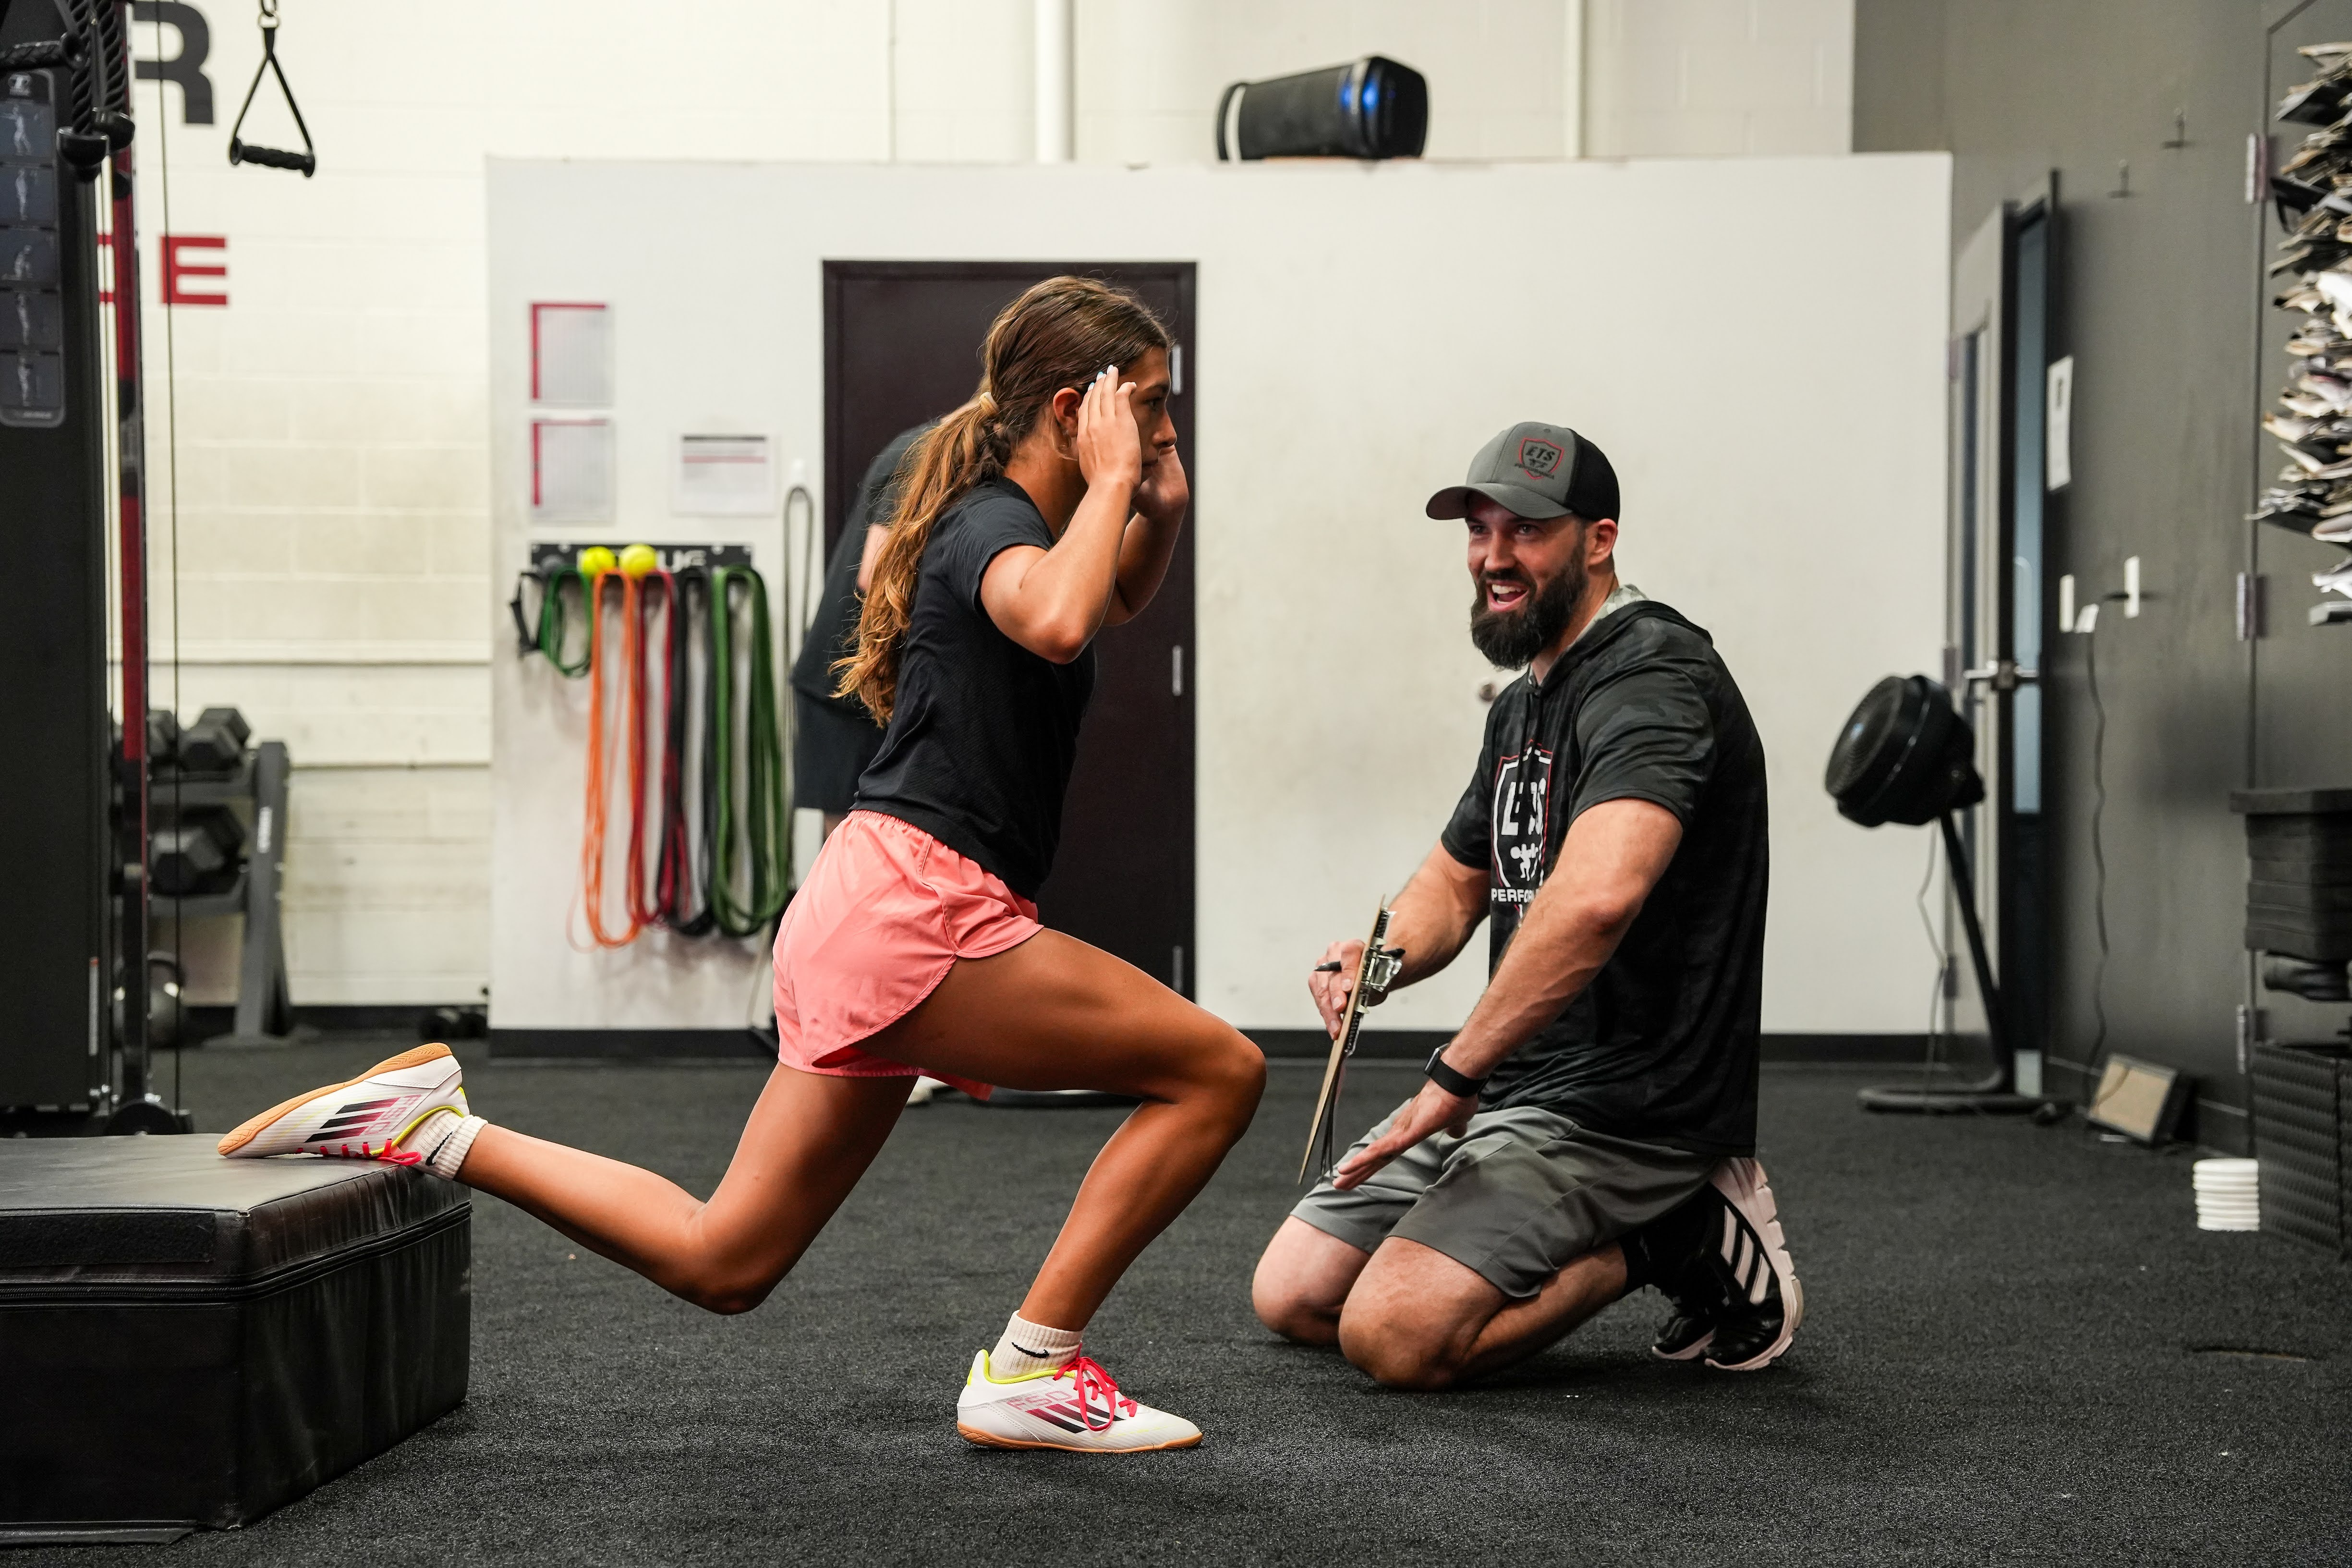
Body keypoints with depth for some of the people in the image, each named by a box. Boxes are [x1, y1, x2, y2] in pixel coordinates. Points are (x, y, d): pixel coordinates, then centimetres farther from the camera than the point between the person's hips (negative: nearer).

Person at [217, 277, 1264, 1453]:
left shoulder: (997, 520, 17)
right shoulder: (994, 524, -10)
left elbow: (1120, 601, 39)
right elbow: (1056, 622, -36)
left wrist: (1157, 509, 17)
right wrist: (1111, 478, -19)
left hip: (866, 916, 10)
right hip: (913, 907, -10)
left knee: (716, 1263, 14)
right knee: (1217, 1070, -8)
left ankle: (430, 1130, 13)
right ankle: (1029, 1375, -5)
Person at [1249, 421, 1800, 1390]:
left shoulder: (1651, 678, -18)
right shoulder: (1525, 703, 15)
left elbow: (1596, 896, -36)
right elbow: (1458, 881, 27)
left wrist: (1456, 1074, -28)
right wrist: (1379, 961, 2)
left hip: (1621, 1110, -10)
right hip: (1513, 1093, 10)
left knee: (1394, 1335, -23)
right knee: (1290, 1297, 10)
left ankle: (1675, 1239, -2)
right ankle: (1671, 1231, 13)